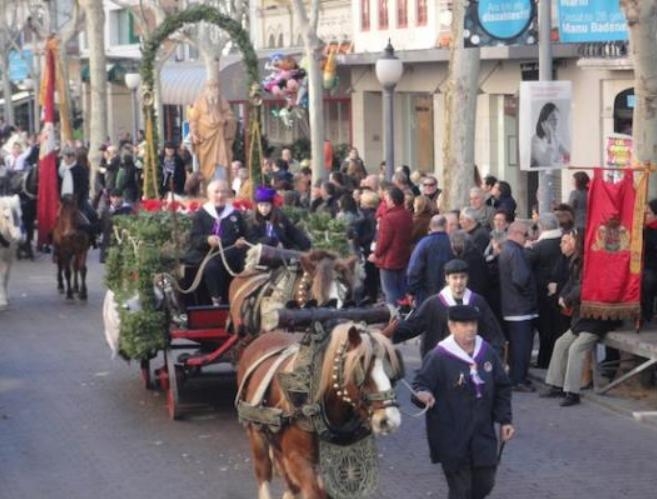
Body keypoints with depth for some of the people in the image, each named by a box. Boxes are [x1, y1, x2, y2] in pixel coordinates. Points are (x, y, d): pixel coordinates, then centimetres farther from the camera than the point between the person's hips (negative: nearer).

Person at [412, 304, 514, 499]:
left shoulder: (487, 352, 3)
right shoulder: (438, 357, -15)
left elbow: (502, 389, 12)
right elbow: (420, 384, -15)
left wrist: (505, 420, 8)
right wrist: (422, 394, -39)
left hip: (483, 434, 5)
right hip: (451, 437, -5)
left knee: (484, 483, 12)